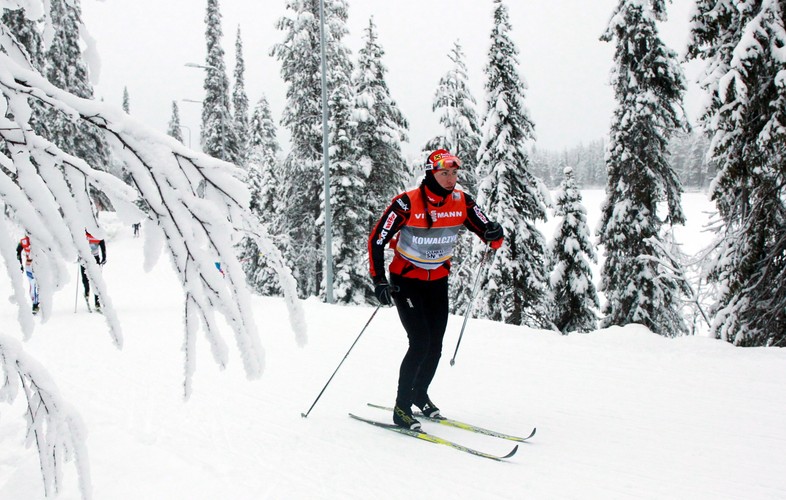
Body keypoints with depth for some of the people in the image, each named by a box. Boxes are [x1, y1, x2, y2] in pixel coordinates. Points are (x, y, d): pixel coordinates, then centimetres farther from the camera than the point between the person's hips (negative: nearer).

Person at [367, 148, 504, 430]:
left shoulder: (462, 202, -9)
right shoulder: (407, 203, -21)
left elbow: (489, 234, -5)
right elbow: (377, 240, -17)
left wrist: (495, 234, -30)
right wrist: (379, 281, -24)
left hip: (438, 281, 5)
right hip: (406, 281, -5)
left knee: (435, 346, 10)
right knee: (420, 343, -14)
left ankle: (420, 395, 34)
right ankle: (401, 408, -1)